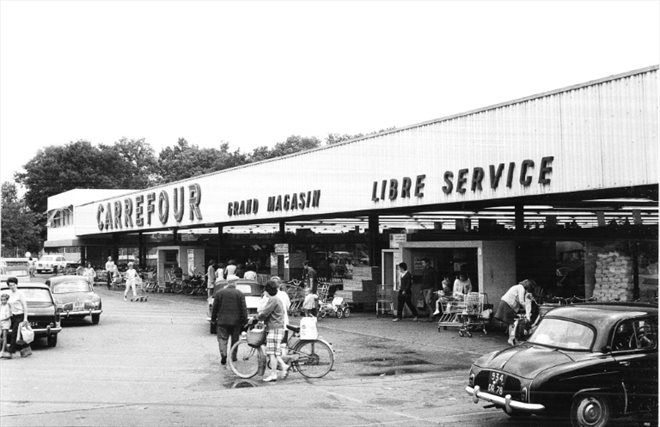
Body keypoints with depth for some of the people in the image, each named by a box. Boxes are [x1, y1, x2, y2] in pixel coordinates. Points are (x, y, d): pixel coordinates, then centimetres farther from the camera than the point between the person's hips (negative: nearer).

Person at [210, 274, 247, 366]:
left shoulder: (219, 293, 1)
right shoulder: (240, 294, -3)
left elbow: (214, 308, 4)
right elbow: (244, 309, -4)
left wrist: (213, 319, 13)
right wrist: (245, 321, 3)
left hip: (222, 321, 0)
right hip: (236, 321, 0)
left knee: (222, 339, 3)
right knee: (235, 339, 13)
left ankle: (223, 354, -16)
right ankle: (233, 356, 20)